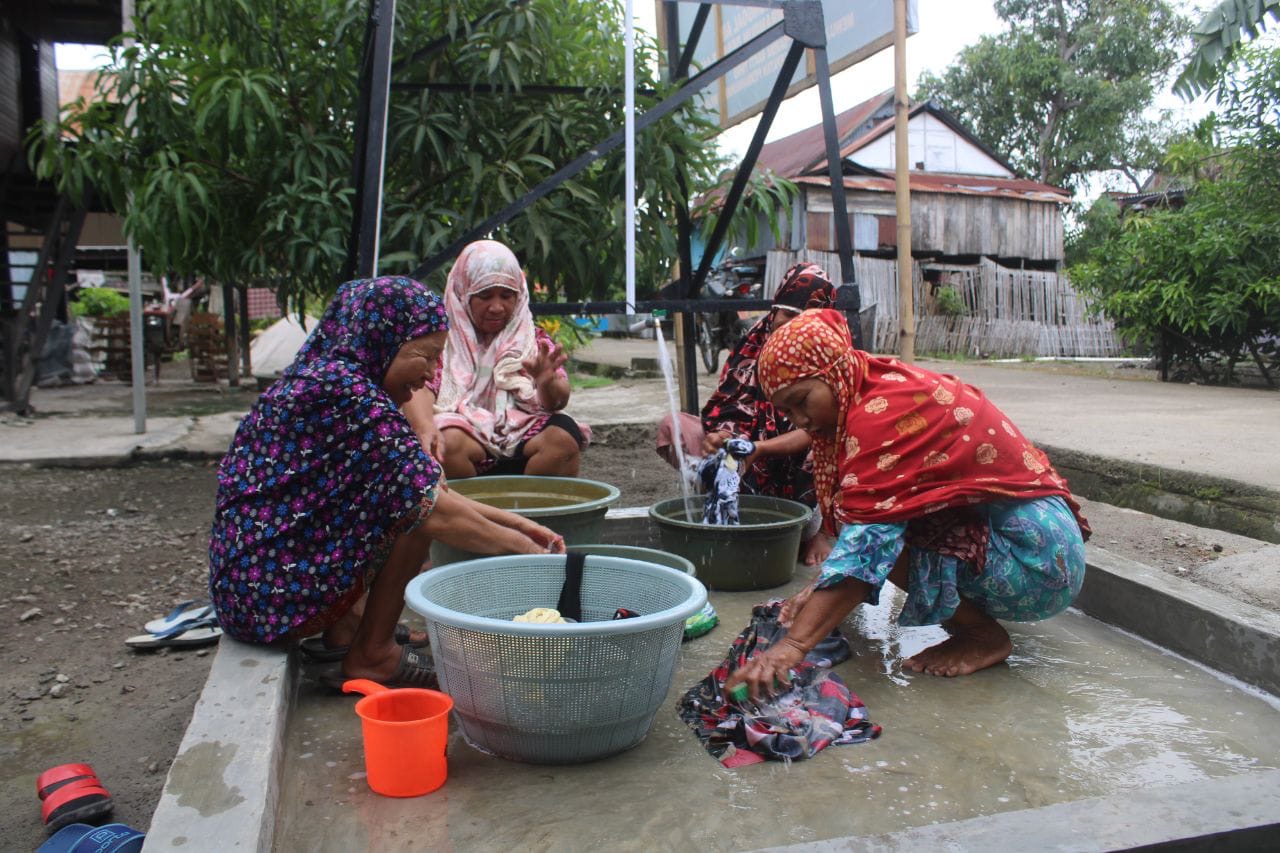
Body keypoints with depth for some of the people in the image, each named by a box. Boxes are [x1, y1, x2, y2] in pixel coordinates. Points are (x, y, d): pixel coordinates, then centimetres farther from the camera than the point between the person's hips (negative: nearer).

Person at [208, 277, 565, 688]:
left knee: (412, 492, 15)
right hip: (275, 597, -10)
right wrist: (522, 548, -6)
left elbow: (432, 488, 12)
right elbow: (437, 513, -19)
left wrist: (515, 523, 7)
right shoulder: (345, 393, -20)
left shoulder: (319, 380, 10)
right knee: (415, 505, -12)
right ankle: (372, 655, -3)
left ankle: (345, 624, 14)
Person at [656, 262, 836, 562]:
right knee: (672, 425, -12)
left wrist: (759, 448, -40)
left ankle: (812, 529, -11)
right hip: (750, 470, 2)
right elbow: (727, 407, -10)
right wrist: (720, 437, -34)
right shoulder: (755, 344, -4)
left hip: (802, 473, -2)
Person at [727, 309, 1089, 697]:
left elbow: (867, 542, -29)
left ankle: (985, 636, -3)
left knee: (881, 526, -20)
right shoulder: (890, 384, 7)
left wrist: (793, 645, -32)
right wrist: (817, 590, -1)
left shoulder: (881, 411, -21)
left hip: (1035, 560, -10)